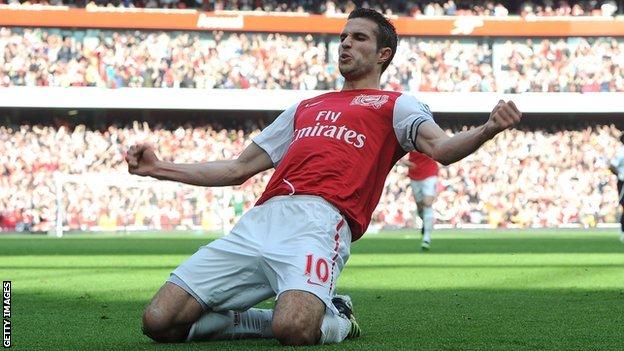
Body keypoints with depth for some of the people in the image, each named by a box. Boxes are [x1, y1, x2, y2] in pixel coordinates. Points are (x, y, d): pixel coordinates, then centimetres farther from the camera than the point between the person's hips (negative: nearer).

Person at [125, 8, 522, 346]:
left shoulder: (394, 104, 19)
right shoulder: (306, 108, 35)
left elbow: (440, 148, -2)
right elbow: (238, 170, 37)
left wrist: (487, 130, -24)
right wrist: (159, 168, 31)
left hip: (321, 216, -6)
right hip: (259, 219, 6)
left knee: (294, 329, -37)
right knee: (160, 321, -11)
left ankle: (333, 319, 0)